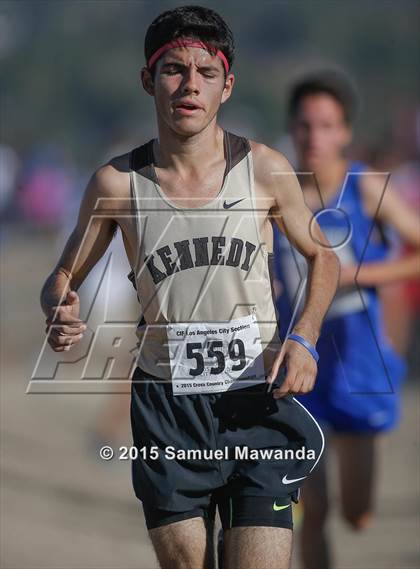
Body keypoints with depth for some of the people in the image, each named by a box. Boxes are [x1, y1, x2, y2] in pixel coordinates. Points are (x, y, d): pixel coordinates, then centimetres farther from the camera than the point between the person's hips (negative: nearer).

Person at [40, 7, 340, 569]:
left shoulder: (264, 169, -2)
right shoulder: (118, 183, -2)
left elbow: (322, 256, 12)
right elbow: (63, 278, 9)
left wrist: (304, 340, -5)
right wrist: (59, 314, -16)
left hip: (257, 402, -1)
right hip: (165, 409, 1)